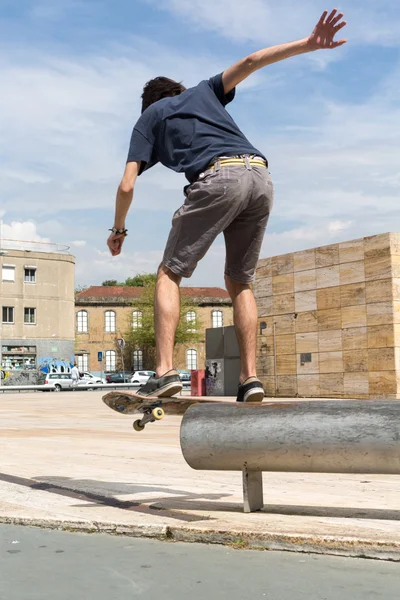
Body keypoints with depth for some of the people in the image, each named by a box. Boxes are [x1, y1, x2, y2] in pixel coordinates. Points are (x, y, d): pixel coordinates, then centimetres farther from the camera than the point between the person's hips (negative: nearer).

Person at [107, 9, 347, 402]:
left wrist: (118, 230, 30)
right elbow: (251, 62, 19)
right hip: (261, 177, 4)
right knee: (240, 282, 14)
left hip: (218, 178, -4)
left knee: (169, 274, 6)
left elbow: (127, 186, 16)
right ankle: (250, 378, 4)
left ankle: (165, 372, -10)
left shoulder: (148, 118, 24)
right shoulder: (204, 91, 34)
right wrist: (309, 44, 14)